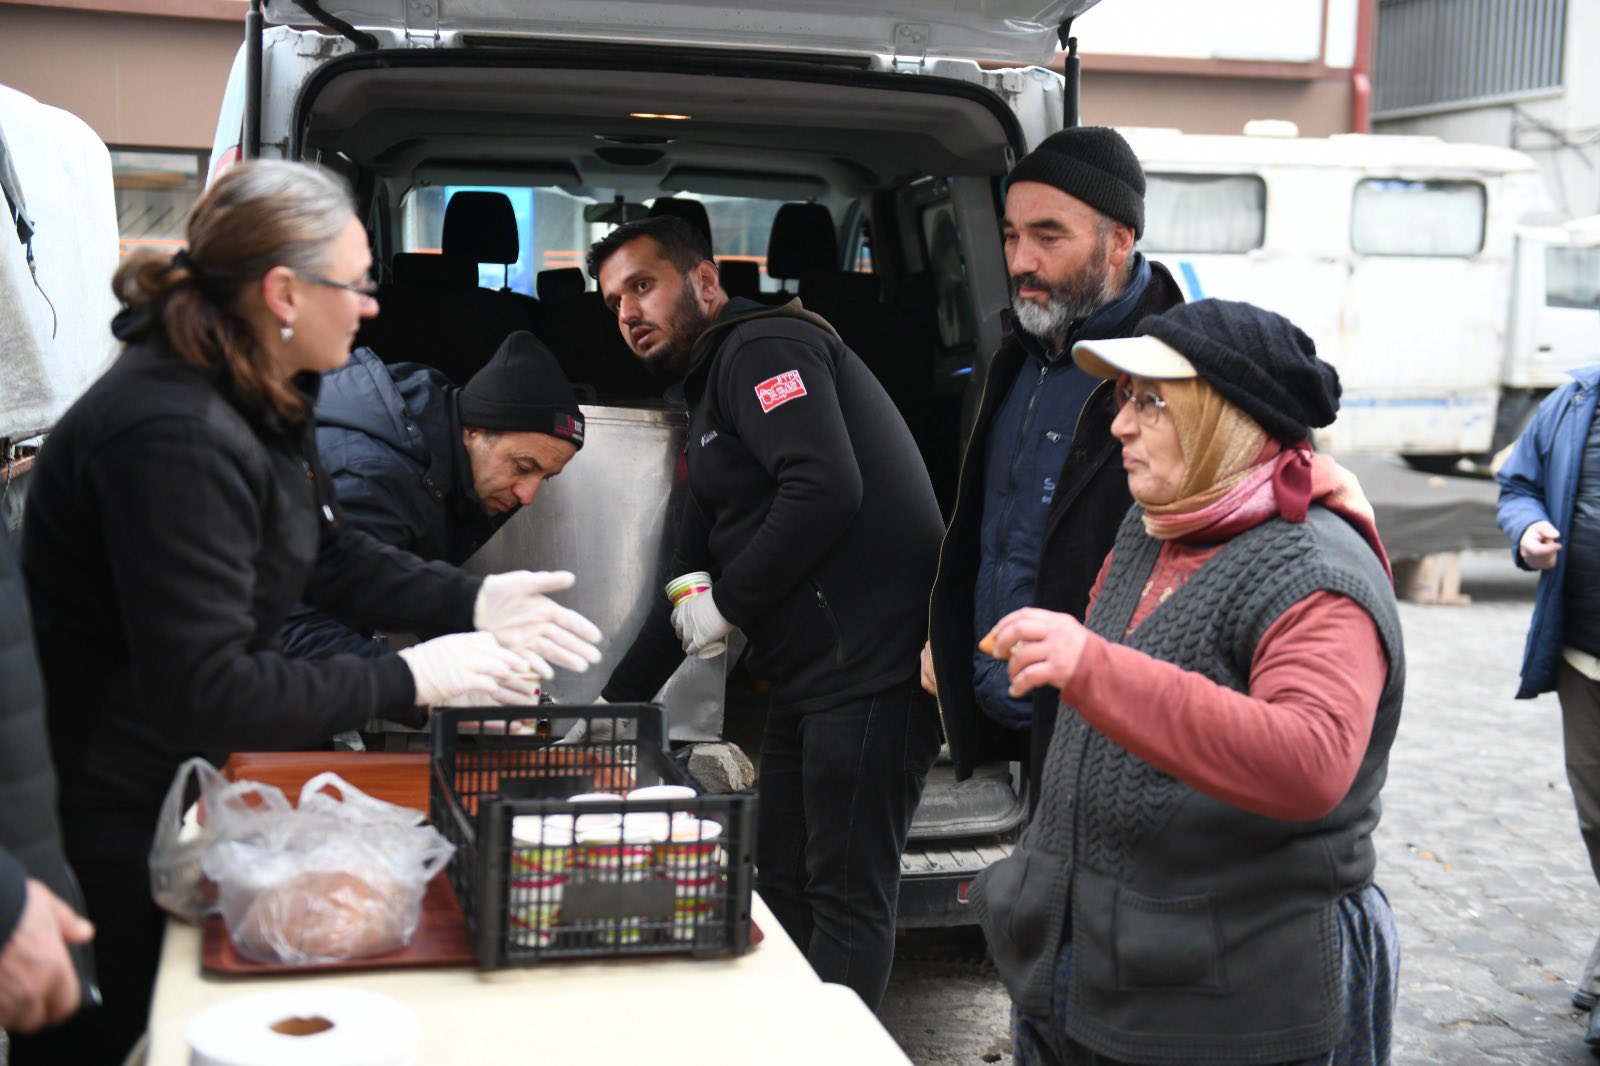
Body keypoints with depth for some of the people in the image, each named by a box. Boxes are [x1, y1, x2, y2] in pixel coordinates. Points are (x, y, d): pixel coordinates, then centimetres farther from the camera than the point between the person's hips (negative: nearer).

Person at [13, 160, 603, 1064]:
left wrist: (472, 601, -1)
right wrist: (410, 682, -26)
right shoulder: (176, 434, -30)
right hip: (100, 813, -9)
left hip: (176, 778, 9)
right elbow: (202, 690, -32)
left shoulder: (260, 398, 2)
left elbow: (326, 551, 12)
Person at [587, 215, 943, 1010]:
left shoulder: (765, 348, -6)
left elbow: (826, 489, -23)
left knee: (846, 895, -4)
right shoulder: (712, 395, 25)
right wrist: (611, 708, 26)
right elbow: (690, 579, 28)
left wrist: (728, 603, -11)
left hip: (869, 667, -11)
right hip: (809, 678, 11)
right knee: (783, 885, 15)